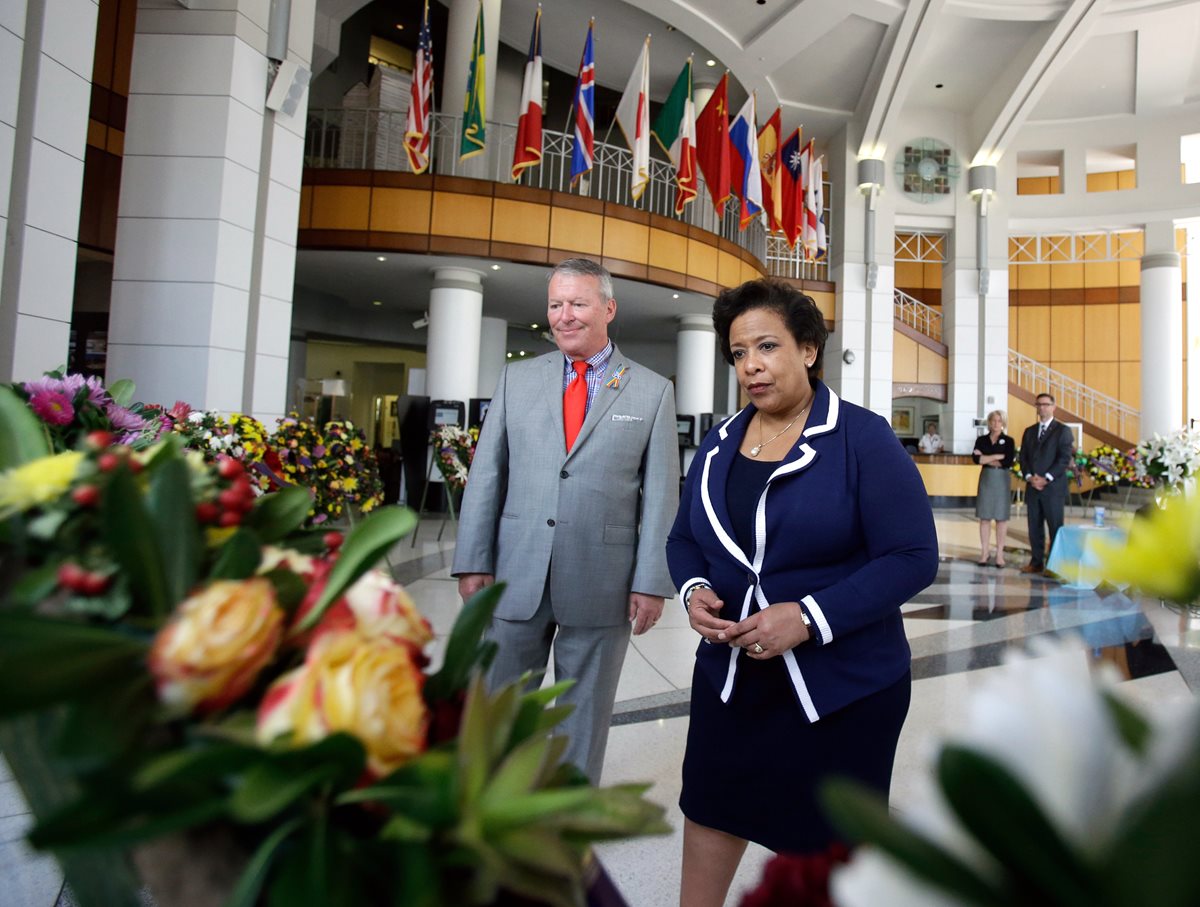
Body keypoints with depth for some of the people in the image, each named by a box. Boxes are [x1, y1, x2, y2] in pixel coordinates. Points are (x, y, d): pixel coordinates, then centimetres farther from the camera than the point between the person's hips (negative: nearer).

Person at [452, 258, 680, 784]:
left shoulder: (652, 391, 1)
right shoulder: (516, 379, 7)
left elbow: (660, 493, -2)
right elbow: (486, 476, 5)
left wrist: (652, 582, -6)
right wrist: (474, 562, -1)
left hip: (602, 583, -2)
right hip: (516, 577, 2)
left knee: (585, 712, 14)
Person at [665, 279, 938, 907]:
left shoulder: (862, 439, -12)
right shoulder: (719, 445, 4)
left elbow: (913, 557, -16)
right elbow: (684, 538, 11)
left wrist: (810, 617, -26)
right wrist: (694, 590, -11)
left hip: (843, 690, -4)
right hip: (730, 679, 5)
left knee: (820, 854, 15)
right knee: (709, 818, 17)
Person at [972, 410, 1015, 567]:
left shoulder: (1008, 441, 1)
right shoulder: (981, 440, 6)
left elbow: (1008, 462, -12)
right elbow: (976, 458, -9)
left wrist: (986, 459, -8)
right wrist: (997, 456, -12)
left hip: (1002, 481, -1)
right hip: (986, 480, 1)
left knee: (1001, 518, 1)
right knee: (984, 518, 2)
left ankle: (999, 554, 7)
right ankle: (984, 553, 7)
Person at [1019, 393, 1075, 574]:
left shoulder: (1063, 431, 0)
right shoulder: (1029, 431, 16)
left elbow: (1065, 458, -8)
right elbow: (1023, 457, 12)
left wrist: (1046, 478, -14)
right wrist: (1029, 477, -5)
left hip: (1053, 487, -5)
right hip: (1032, 486, 5)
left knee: (1055, 527, -2)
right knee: (1034, 527, 7)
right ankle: (1036, 562, 14)